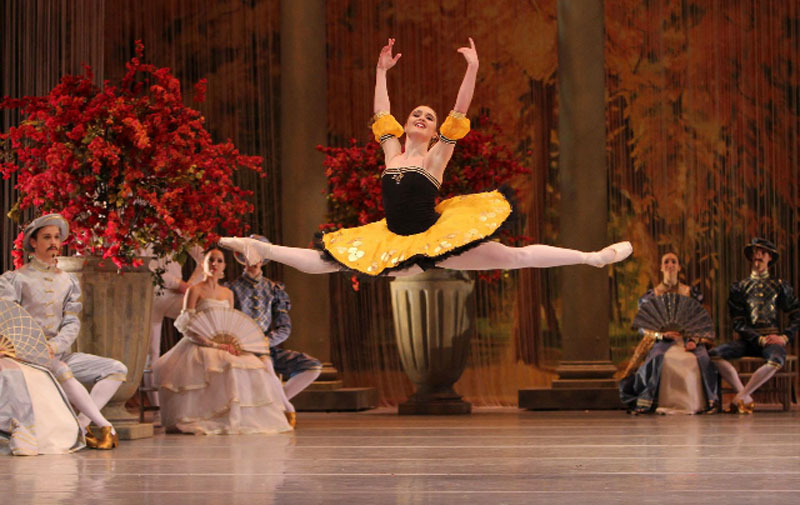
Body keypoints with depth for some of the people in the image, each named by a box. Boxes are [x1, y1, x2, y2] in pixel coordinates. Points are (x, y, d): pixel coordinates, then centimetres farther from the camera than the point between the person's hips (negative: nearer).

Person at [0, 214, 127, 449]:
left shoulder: (68, 281, 16)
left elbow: (72, 323, 6)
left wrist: (55, 345, -15)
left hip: (61, 353, 6)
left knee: (117, 369, -11)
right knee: (61, 371, -38)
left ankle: (80, 427, -23)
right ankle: (104, 427, -32)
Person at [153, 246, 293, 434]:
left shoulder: (228, 293, 17)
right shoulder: (194, 291, -2)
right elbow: (187, 328, -8)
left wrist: (232, 344, -6)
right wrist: (215, 345, -18)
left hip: (224, 347, 6)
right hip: (200, 347, -6)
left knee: (257, 365, -17)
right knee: (227, 365, -34)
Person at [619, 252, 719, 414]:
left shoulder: (692, 293, 14)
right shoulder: (651, 295, 11)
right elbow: (643, 327, 5)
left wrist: (695, 340, -11)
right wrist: (662, 334, -14)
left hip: (688, 339, 1)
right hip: (663, 341, -1)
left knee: (701, 360, -33)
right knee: (660, 360, -37)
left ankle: (695, 404, -24)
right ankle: (665, 405, -32)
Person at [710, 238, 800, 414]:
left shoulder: (780, 286, 13)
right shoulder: (739, 287, 11)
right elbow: (738, 322, 3)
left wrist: (785, 337, -6)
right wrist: (760, 339, -11)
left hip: (772, 338, -1)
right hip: (748, 339, 1)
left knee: (776, 361, -38)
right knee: (715, 354, -27)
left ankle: (739, 398, -21)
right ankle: (746, 398, -16)